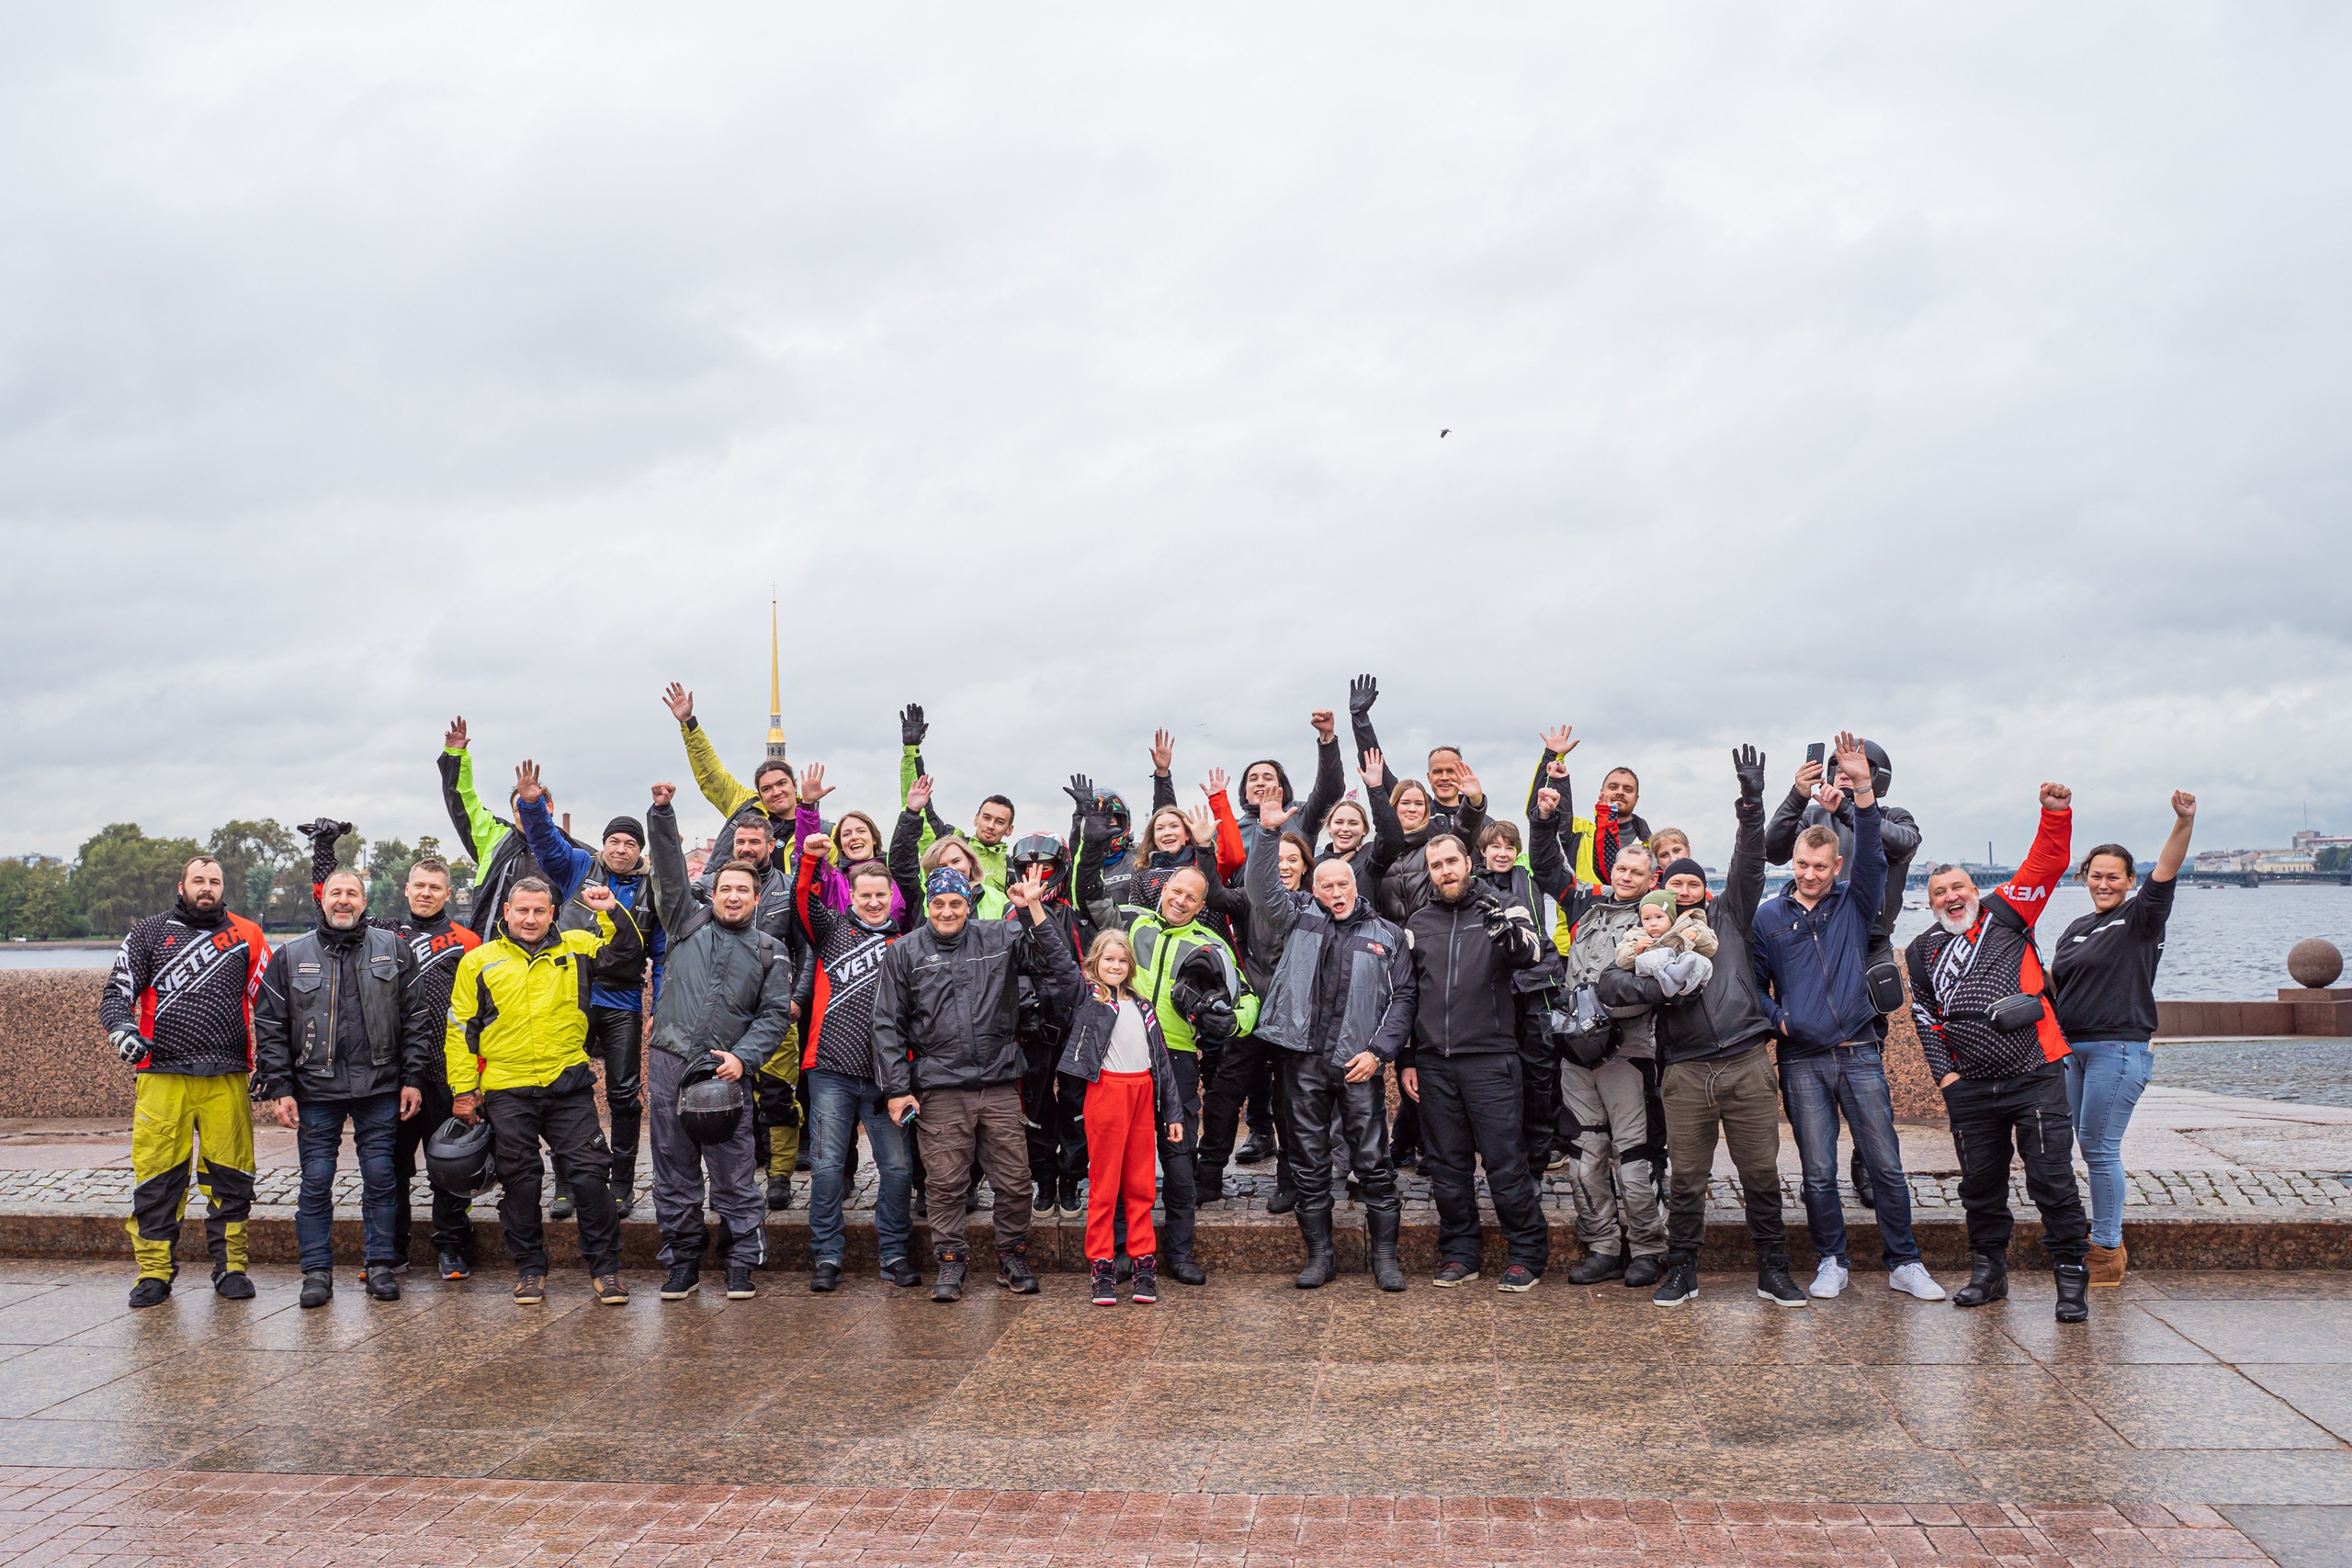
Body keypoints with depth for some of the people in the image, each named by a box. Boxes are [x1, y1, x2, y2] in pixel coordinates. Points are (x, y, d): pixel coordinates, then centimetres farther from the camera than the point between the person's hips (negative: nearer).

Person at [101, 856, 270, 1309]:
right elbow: (116, 992, 7)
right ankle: (153, 1271, 9)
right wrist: (121, 1028, -14)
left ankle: (230, 1267, 11)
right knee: (157, 1177, -1)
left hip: (227, 1079, 0)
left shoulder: (246, 936, 11)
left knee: (229, 1175, 2)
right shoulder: (149, 934, 10)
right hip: (162, 1076, 0)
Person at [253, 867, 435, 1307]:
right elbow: (270, 1027, 6)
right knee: (316, 1181, 3)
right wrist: (278, 1087, -2)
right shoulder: (291, 957, 5)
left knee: (380, 1178, 4)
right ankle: (317, 1271, 12)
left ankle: (381, 1265, 14)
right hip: (316, 1089, 0)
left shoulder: (393, 950, 5)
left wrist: (412, 1078, 0)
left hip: (380, 1088, 0)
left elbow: (417, 1018, 6)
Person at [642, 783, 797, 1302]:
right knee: (675, 1168, 6)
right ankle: (682, 1261, 17)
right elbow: (670, 870, 5)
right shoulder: (689, 923, 13)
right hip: (670, 1064, 1)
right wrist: (662, 812, -6)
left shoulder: (770, 952, 10)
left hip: (726, 1070, -1)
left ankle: (741, 1263, 10)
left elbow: (775, 1015, 5)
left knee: (734, 1172, 0)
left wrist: (744, 1057, -9)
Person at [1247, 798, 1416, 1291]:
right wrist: (1268, 832, -12)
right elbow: (1262, 888, -2)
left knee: (1374, 1163, 0)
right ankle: (1320, 1255, 16)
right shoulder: (1298, 918, 11)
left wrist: (1379, 1050, -6)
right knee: (1310, 1163, 6)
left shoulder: (1388, 936, 10)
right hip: (1303, 1060, 1)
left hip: (1358, 1064, -1)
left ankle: (1385, 1255, 10)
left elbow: (1403, 999, 6)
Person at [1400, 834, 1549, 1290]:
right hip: (1433, 1062, 4)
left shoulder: (1501, 910, 3)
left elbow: (1532, 953, -17)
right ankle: (1459, 1253, 19)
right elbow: (1406, 994, 17)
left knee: (1506, 1161, -3)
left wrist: (1508, 930, -39)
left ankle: (1526, 1253, 8)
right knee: (1447, 1165, 9)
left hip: (1489, 1059, -4)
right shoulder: (1418, 923, 13)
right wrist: (1406, 1059, 12)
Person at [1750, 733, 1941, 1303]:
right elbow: (1753, 982, 13)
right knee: (1819, 1174, 3)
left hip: (1858, 1053, 0)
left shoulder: (1854, 904, 6)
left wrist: (1863, 792, -22)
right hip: (1803, 1062, 0)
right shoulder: (1769, 918, 6)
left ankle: (1904, 1263, 13)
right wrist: (1776, 1018, -5)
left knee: (1886, 1165, 1)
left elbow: (1872, 857, -10)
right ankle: (1832, 1262, 18)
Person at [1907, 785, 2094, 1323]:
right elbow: (1926, 1017, 17)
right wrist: (1943, 1071, 7)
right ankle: (1988, 1272, 25)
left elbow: (2047, 865, -4)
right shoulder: (1922, 951, 13)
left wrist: (2056, 814, -19)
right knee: (1980, 1183, 12)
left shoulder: (2004, 912, 5)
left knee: (2052, 1178, -4)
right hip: (1970, 1087, 4)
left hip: (2036, 1076, -4)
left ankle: (2071, 1277, 5)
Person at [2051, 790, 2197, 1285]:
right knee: (2093, 1148, 10)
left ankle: (2106, 1253, 1)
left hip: (2119, 1048, -7)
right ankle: (2107, 1248, 19)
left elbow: (2165, 873, -19)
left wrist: (2184, 822, -33)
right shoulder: (2076, 930, 17)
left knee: (2099, 1147, -8)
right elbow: (2054, 984, 26)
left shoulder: (2140, 918, -2)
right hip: (2074, 1049, 7)